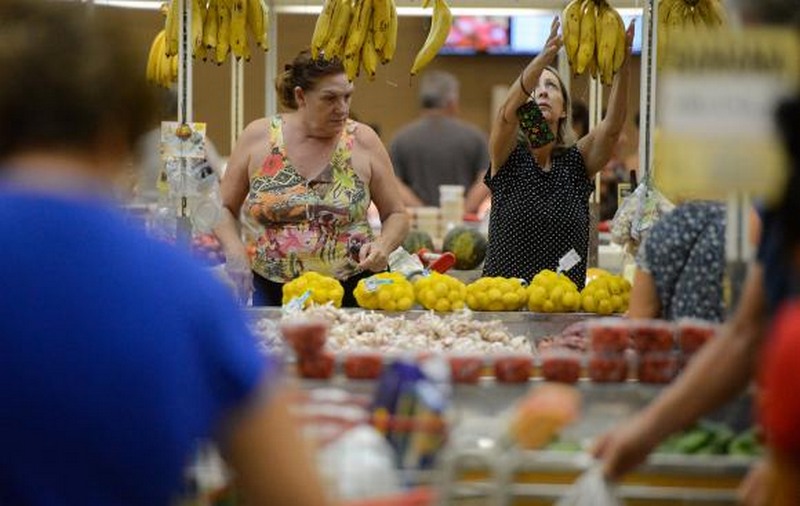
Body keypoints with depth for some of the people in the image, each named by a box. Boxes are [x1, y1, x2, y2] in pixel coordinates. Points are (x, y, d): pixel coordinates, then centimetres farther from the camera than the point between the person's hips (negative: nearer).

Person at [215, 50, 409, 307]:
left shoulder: (362, 141, 1)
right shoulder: (258, 137, 2)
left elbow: (396, 215, 7)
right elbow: (225, 208, 10)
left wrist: (383, 245, -13)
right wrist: (234, 247, -8)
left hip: (351, 292, -1)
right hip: (271, 292, 1)